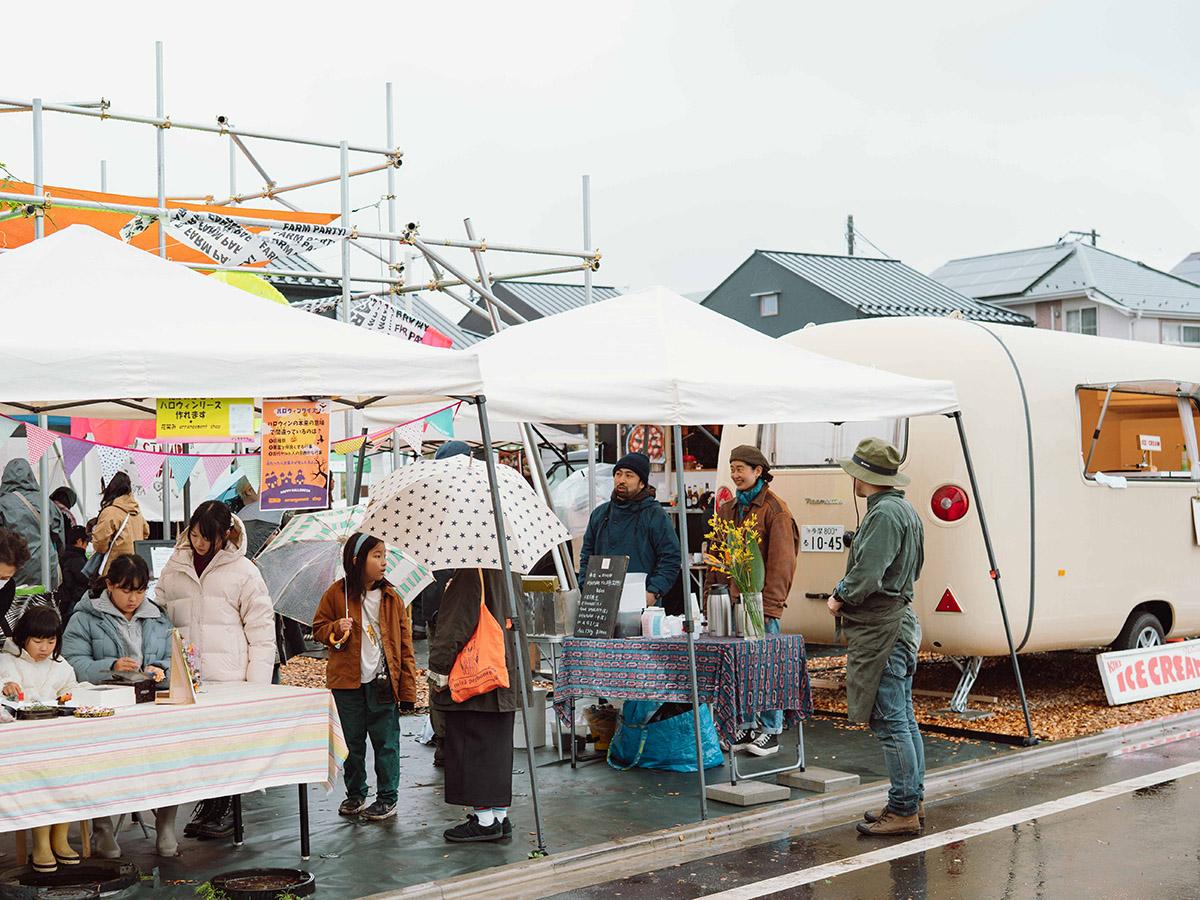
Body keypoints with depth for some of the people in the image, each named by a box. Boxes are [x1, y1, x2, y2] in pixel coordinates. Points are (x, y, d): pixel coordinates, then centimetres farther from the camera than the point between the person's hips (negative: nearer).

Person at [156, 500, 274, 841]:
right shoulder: (173, 570, 11)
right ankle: (206, 804, 20)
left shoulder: (242, 571, 0)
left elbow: (261, 631, -1)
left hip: (229, 678, -3)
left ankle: (225, 810, 13)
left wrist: (256, 684, -6)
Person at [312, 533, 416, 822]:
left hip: (383, 682, 0)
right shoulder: (336, 594, 0)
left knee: (386, 742, 3)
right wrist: (336, 629, -15)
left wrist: (408, 687, -1)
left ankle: (388, 798, 14)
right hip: (347, 682, 0)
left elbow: (405, 644, 4)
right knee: (352, 742, 11)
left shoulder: (391, 598, 3)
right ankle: (355, 794, 26)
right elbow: (318, 628, 9)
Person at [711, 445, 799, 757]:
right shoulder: (727, 510, 16)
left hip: (762, 605, -6)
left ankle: (770, 730, 7)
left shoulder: (774, 509, -5)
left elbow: (781, 561, -11)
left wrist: (768, 604, -16)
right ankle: (746, 726, 18)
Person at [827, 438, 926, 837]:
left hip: (882, 628, -11)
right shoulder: (906, 511, 16)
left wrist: (840, 598, -5)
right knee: (904, 719, 15)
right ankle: (913, 801, 22)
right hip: (900, 620, 11)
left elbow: (867, 575, -24)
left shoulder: (884, 513, -16)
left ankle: (903, 811, -4)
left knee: (890, 722, -7)